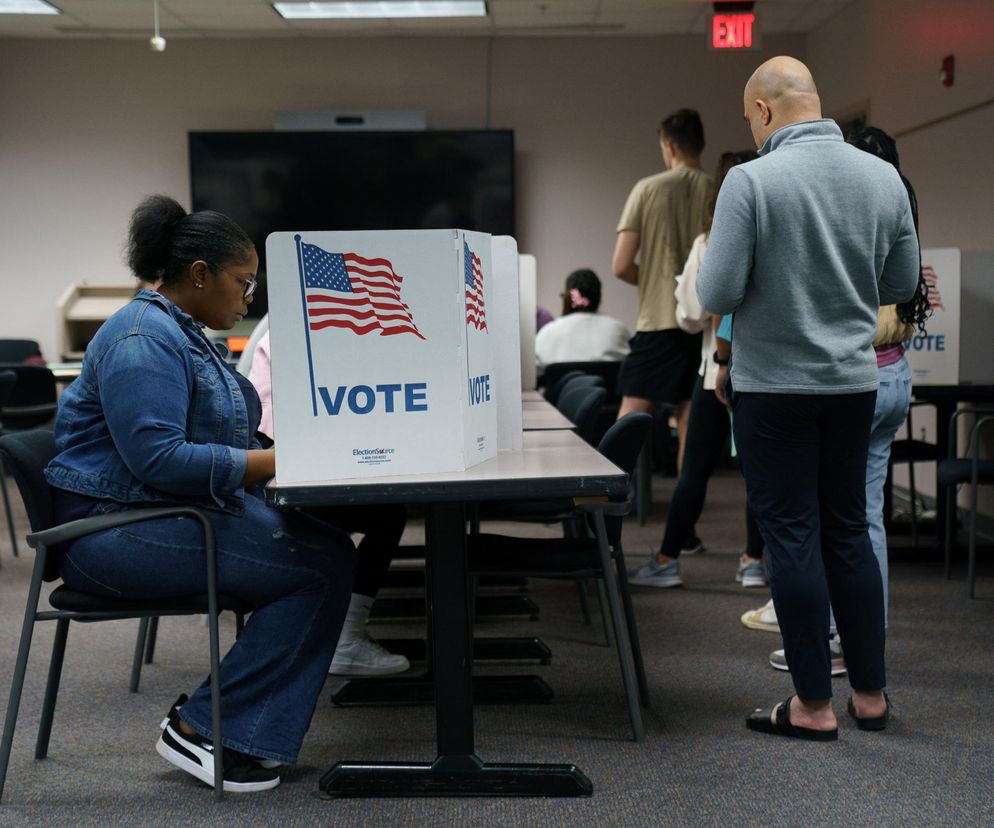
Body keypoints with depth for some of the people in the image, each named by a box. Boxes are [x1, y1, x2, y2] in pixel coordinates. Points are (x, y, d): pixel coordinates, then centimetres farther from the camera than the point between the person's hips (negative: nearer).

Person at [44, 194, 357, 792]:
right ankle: (201, 727, -12)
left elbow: (210, 432, 22)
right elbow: (158, 457, -26)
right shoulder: (143, 339, -15)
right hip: (118, 530, -10)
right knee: (322, 564, -20)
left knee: (330, 546, -9)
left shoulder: (183, 332, 18)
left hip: (185, 511, 10)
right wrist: (278, 462, -22)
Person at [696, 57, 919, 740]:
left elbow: (718, 294, -16)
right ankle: (870, 695, 22)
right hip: (855, 382, 5)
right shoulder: (883, 176, 0)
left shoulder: (752, 182, -15)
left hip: (774, 386, -5)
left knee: (792, 535, 3)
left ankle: (815, 705, 9)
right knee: (848, 531, 15)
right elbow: (903, 283, 8)